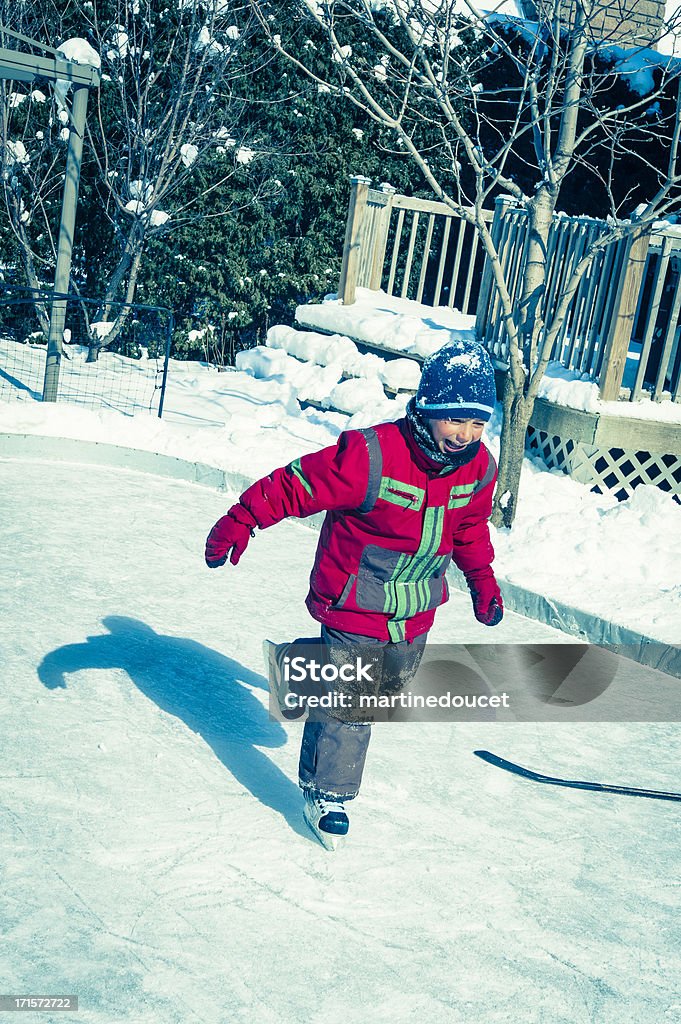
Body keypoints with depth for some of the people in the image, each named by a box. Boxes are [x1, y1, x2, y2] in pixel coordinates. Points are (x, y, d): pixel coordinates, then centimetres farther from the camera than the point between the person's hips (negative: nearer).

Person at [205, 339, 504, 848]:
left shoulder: (479, 468, -7)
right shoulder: (371, 456, -28)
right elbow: (296, 484, -23)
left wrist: (482, 579, 13)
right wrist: (241, 520, -24)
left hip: (416, 610, 7)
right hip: (356, 604, -6)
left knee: (390, 684, 24)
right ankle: (326, 792, 18)